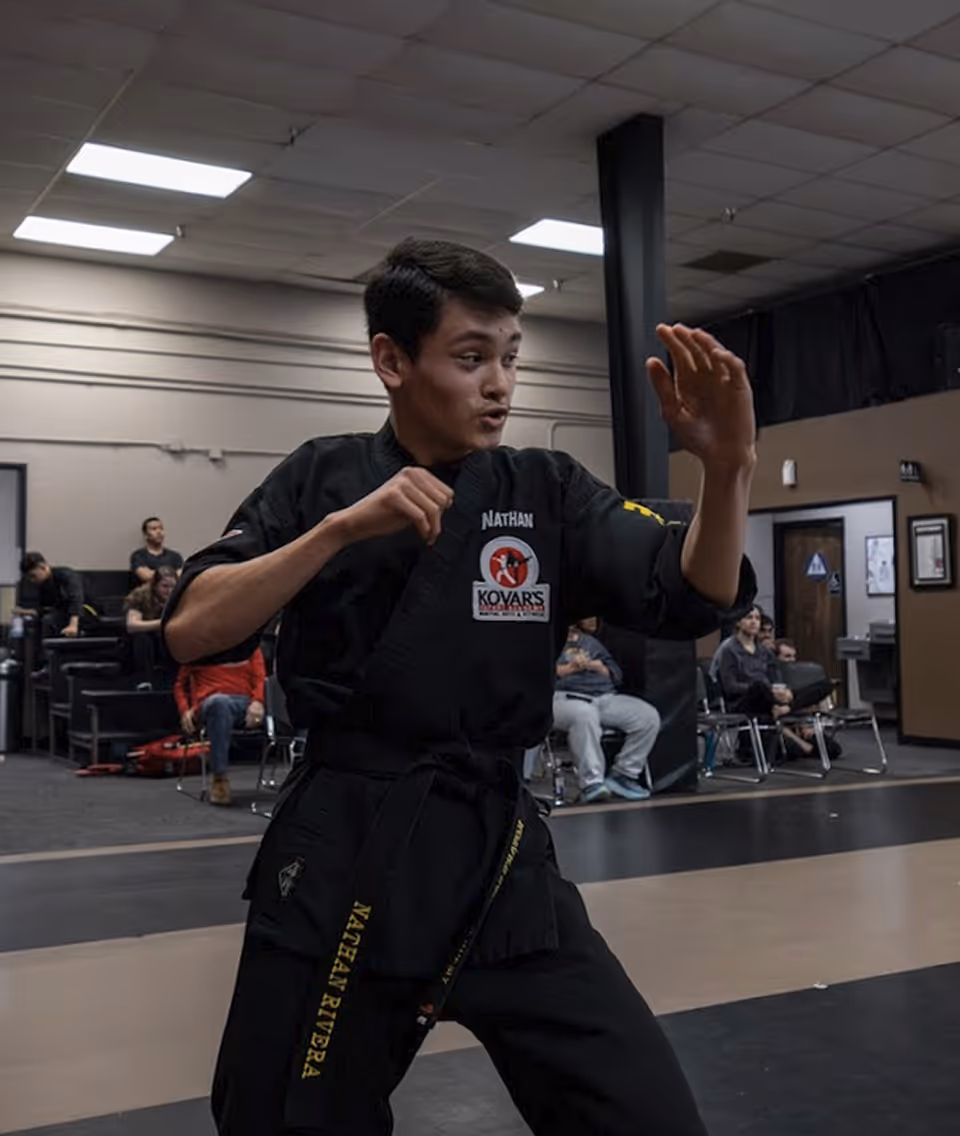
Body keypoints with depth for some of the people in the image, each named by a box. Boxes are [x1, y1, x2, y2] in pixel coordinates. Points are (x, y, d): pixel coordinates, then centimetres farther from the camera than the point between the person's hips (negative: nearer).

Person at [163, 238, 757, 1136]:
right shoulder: (320, 480, 0)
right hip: (339, 856, 0)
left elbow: (695, 599, -8)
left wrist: (726, 467, -27)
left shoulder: (547, 490, 1)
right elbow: (188, 631, -10)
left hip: (500, 856, 1)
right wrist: (344, 528, -20)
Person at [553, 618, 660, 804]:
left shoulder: (592, 642, 29)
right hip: (564, 696, -6)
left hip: (605, 696, 6)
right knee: (585, 714, -42)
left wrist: (600, 668, 2)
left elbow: (617, 676, 23)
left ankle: (622, 776, -10)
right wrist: (568, 668, -11)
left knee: (649, 716, -17)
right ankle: (591, 783, -37)